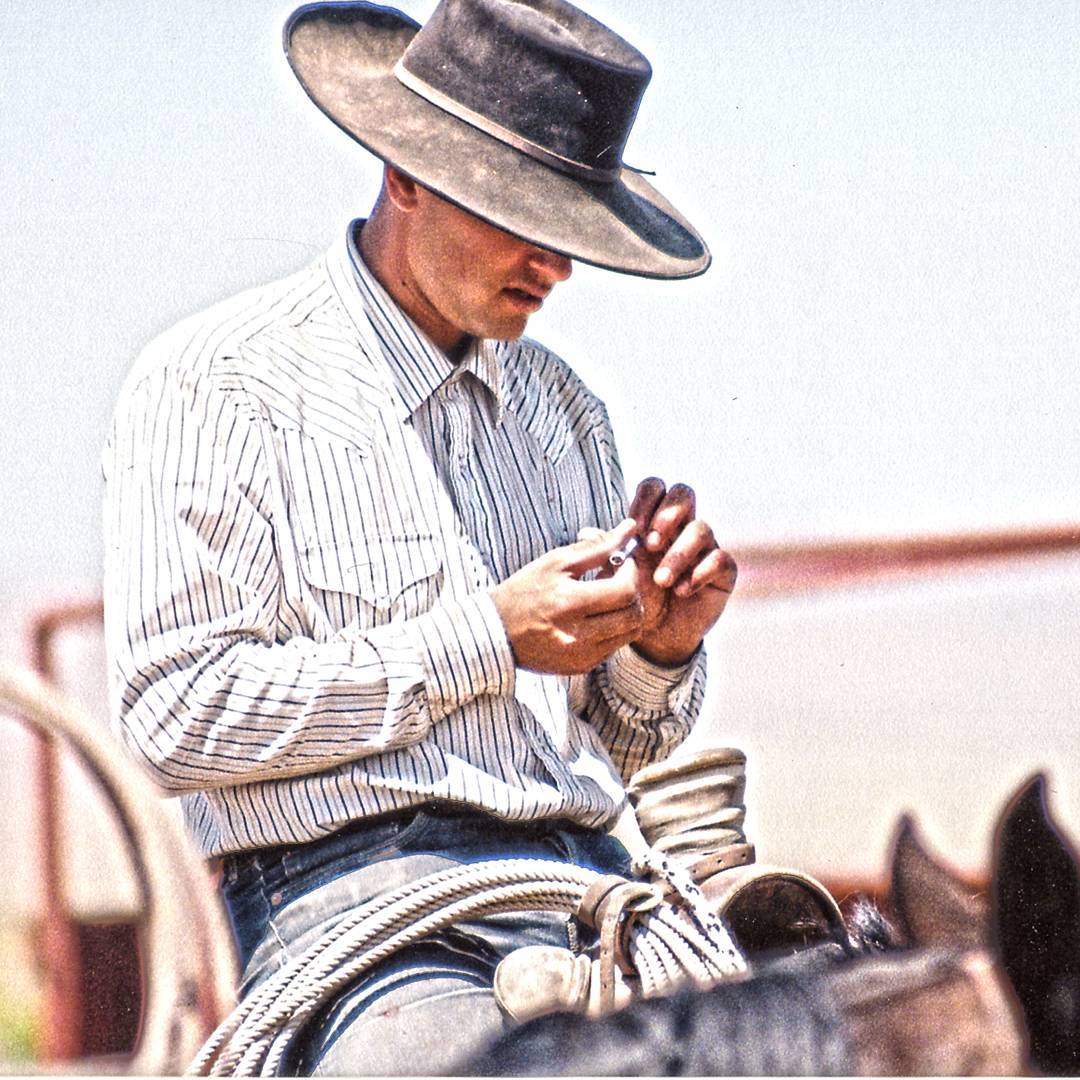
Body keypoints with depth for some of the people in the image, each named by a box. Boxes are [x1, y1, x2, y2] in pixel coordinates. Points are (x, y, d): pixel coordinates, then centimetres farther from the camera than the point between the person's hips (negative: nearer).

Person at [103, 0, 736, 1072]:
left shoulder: (559, 407, 21)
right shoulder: (214, 385, 1)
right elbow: (175, 714, -10)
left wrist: (659, 651, 2)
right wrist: (487, 637, -10)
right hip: (359, 900, -6)